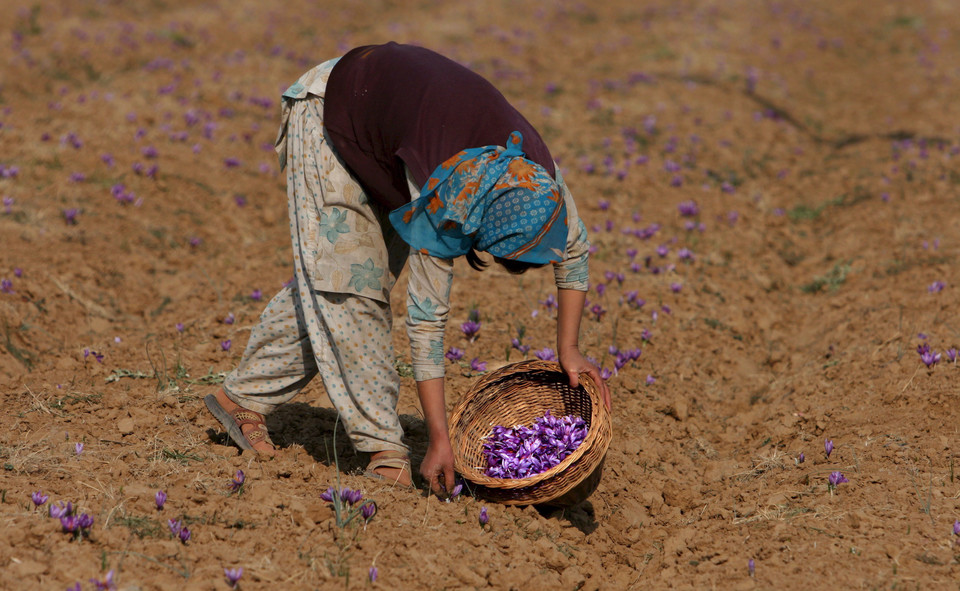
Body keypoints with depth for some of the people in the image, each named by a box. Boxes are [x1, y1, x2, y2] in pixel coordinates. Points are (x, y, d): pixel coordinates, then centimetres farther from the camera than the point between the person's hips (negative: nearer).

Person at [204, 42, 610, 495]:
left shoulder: (540, 172, -26)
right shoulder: (436, 197, -41)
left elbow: (573, 250, -5)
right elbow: (426, 318, -36)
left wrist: (568, 351, -10)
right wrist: (439, 440, -34)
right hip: (327, 113, -6)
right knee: (348, 284, -14)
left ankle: (243, 398, 16)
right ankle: (384, 450, -11)